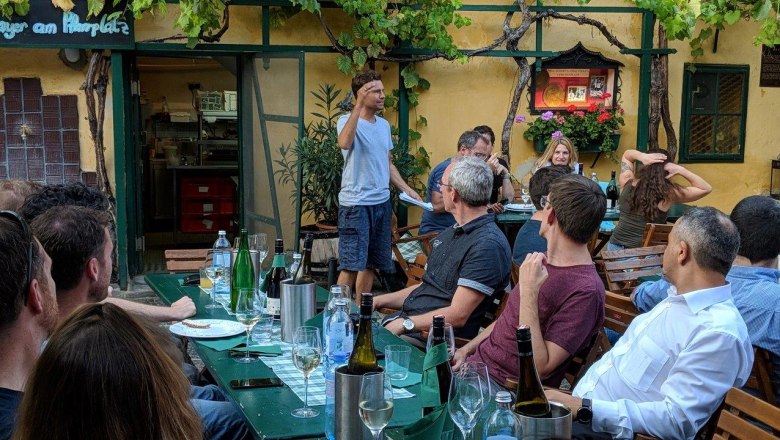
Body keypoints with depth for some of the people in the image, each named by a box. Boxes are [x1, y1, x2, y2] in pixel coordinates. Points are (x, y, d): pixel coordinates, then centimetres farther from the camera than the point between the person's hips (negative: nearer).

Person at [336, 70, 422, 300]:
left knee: (371, 264, 13)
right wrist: (359, 105, -32)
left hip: (382, 202, 7)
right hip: (355, 203, -7)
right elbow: (344, 143, -33)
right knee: (351, 264, -9)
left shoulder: (384, 125, 14)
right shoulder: (347, 121, -9)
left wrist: (407, 190, 15)